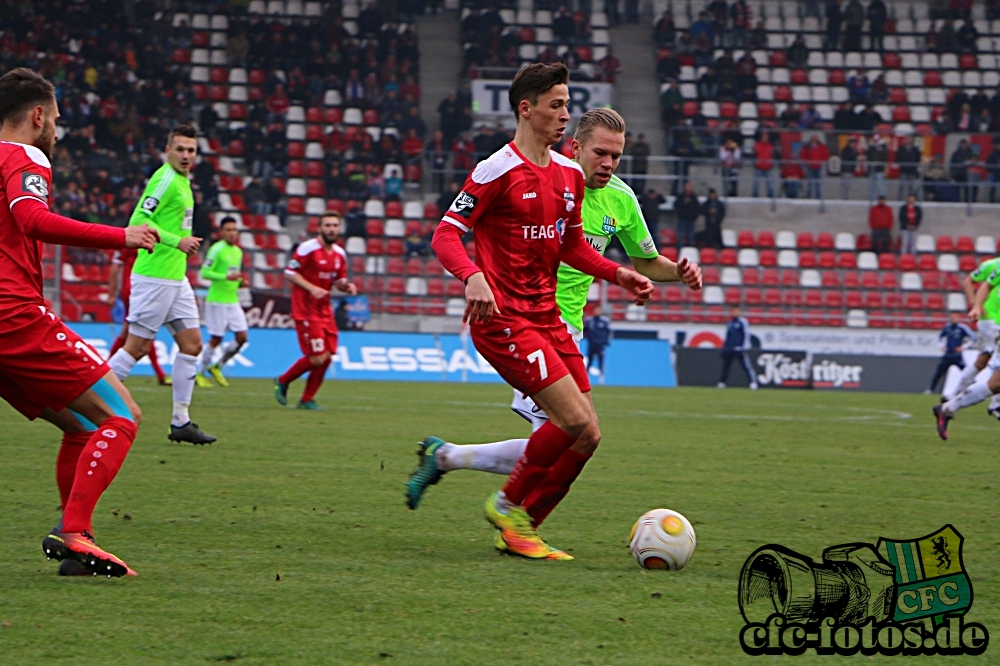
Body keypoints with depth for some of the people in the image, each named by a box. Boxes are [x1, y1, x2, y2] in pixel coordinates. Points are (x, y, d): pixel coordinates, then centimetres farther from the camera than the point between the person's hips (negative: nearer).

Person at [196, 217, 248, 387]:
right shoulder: (217, 249, -11)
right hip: (217, 301, -7)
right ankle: (200, 372, 13)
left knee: (242, 337, -1)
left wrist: (241, 282, 4)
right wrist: (226, 277, -26)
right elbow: (205, 272, -16)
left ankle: (217, 367, 16)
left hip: (233, 301, 7)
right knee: (216, 339, -3)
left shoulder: (238, 252, 13)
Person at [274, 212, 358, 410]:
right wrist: (311, 288, -23)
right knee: (317, 358, -12)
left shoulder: (339, 254, 9)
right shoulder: (308, 248, -13)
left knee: (327, 357, 2)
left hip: (324, 310, 7)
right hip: (306, 310, -7)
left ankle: (307, 400, 16)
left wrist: (346, 286, -3)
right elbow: (289, 273, -12)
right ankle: (282, 382, 12)